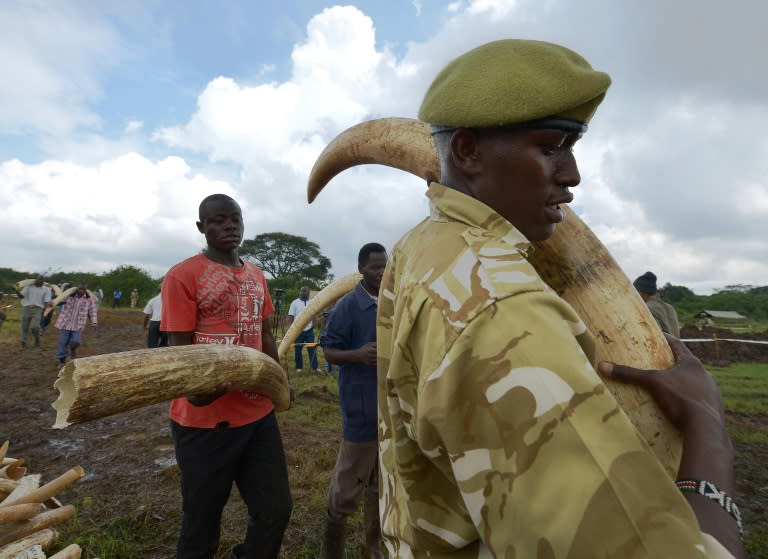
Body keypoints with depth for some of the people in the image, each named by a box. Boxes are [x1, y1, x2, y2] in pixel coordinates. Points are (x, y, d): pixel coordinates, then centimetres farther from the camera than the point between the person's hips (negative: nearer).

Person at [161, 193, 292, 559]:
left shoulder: (256, 275, 10)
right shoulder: (183, 275, -10)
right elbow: (179, 348, -13)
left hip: (259, 412, 6)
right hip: (205, 418, -5)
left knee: (275, 511, 16)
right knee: (202, 520, 15)